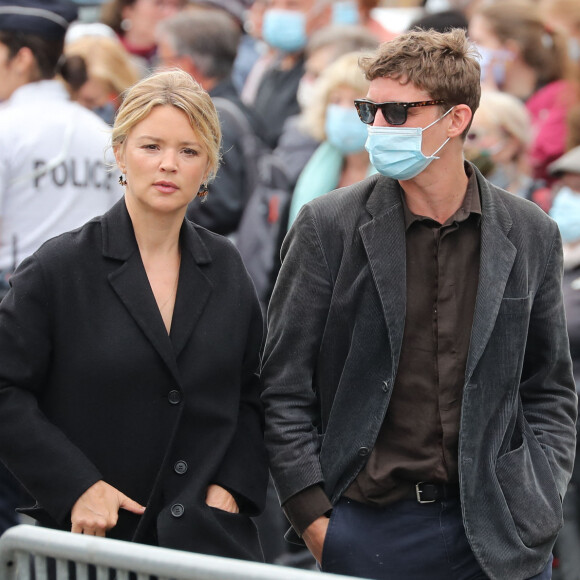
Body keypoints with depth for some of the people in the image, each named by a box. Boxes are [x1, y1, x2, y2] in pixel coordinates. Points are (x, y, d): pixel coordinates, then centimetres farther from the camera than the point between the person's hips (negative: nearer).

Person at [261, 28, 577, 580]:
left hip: (497, 530, 2)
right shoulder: (328, 227, -3)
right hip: (369, 529, -1)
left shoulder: (530, 234, 4)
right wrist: (313, 518, -8)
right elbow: (284, 387, -2)